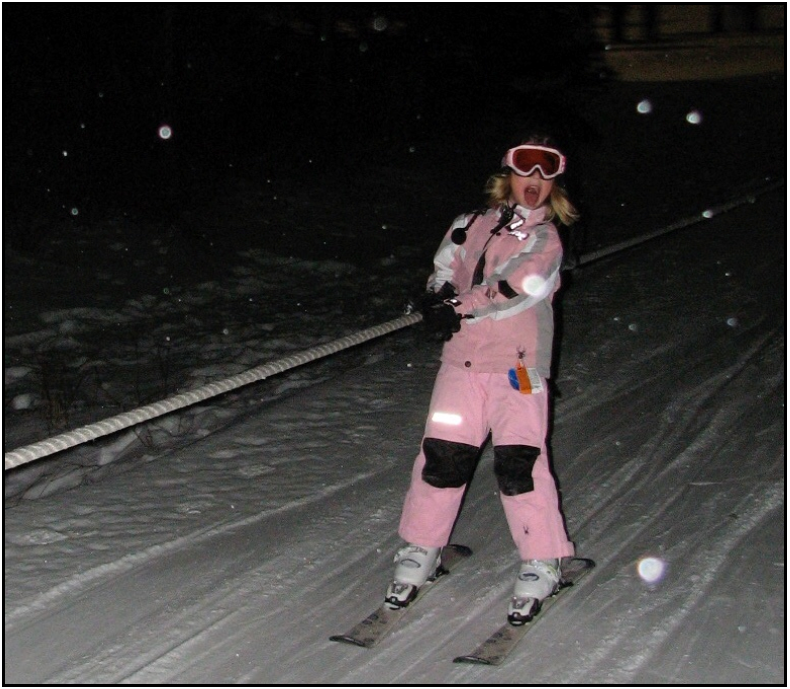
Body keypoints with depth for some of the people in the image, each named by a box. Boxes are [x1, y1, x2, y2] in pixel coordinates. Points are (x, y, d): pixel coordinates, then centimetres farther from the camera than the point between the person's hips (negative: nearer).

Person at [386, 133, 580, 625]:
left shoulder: (547, 239, 4)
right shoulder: (471, 226, 15)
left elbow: (519, 287, -10)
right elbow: (442, 275, 7)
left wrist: (460, 305, -12)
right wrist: (442, 299, -15)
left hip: (518, 366, -3)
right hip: (462, 361, 3)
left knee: (520, 465, -9)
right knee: (442, 457, 1)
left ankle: (542, 565, 5)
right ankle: (421, 552, 17)